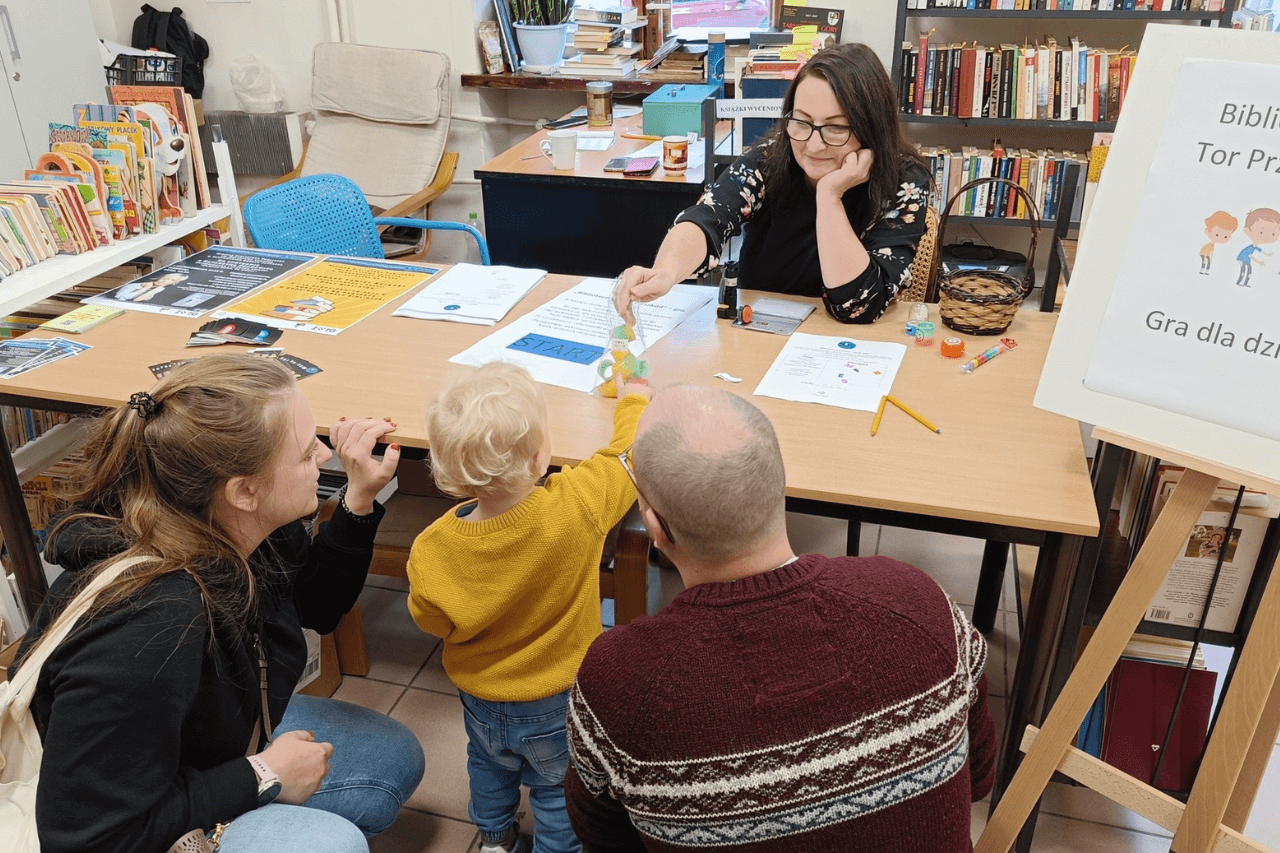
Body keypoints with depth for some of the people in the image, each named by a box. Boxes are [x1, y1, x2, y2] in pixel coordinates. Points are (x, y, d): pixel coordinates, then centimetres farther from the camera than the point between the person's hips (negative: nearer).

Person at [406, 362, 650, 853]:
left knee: (490, 765, 34)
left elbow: (430, 620, -10)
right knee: (557, 787, 26)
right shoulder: (577, 506, -35)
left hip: (480, 700, 3)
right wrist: (633, 400, 3)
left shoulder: (433, 550, -29)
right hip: (557, 707, -3)